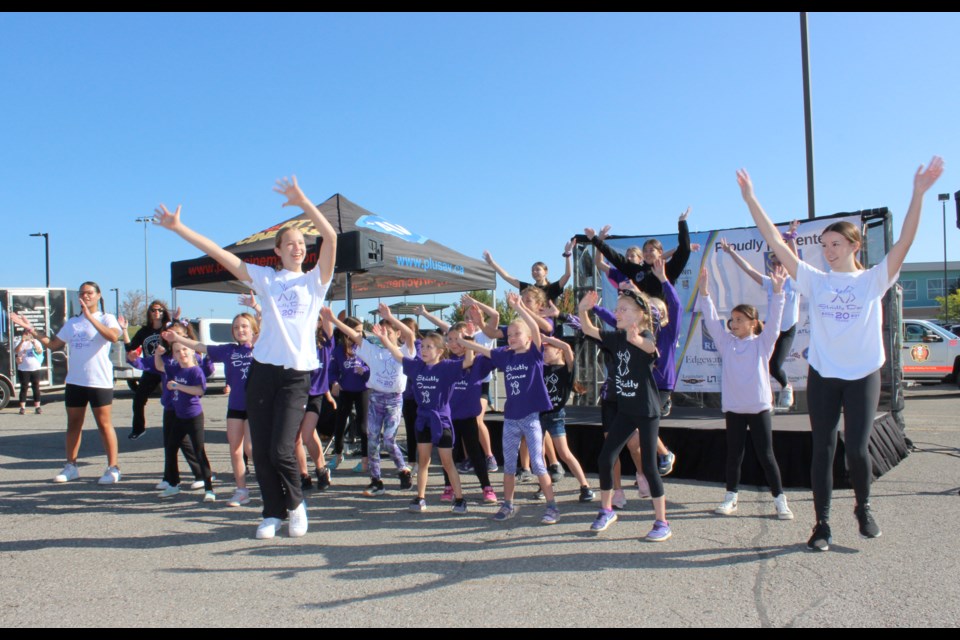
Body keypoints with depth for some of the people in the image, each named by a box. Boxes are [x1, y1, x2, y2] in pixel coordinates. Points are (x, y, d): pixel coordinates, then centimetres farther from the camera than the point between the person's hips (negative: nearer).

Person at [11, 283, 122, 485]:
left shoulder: (106, 318, -2)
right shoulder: (72, 322, 14)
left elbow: (113, 336, -23)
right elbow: (54, 345, 16)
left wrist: (90, 317, -26)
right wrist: (31, 330, 10)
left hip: (100, 382, -6)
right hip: (74, 381, 6)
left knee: (104, 425, -2)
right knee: (73, 424, 11)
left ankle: (113, 468, 4)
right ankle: (71, 466, 22)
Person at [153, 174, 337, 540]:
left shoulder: (315, 280, 7)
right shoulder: (265, 278, 12)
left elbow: (331, 238, -8)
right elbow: (219, 254, 7)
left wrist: (303, 202, -16)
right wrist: (177, 227, 2)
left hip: (297, 374, -2)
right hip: (263, 369, 3)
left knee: (281, 450, -9)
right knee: (260, 450, 4)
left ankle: (295, 503, 17)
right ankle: (273, 513, 21)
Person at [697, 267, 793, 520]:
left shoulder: (762, 343, 1)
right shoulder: (726, 343, 8)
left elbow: (774, 320, -11)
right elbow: (712, 320, 0)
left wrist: (777, 291, -23)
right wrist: (704, 291, -9)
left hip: (759, 407, -3)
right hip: (733, 408, 3)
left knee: (766, 455, 1)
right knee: (734, 455, 10)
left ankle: (779, 499, 12)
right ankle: (731, 497, 20)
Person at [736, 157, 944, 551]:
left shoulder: (873, 279, 0)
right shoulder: (815, 281, 2)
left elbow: (904, 242, -14)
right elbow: (775, 242, -2)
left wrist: (919, 194, -25)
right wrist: (750, 199, -8)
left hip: (863, 375, -1)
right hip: (823, 375, 1)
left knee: (857, 449, -1)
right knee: (823, 450, 3)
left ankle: (863, 508, 29)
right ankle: (822, 523, 15)